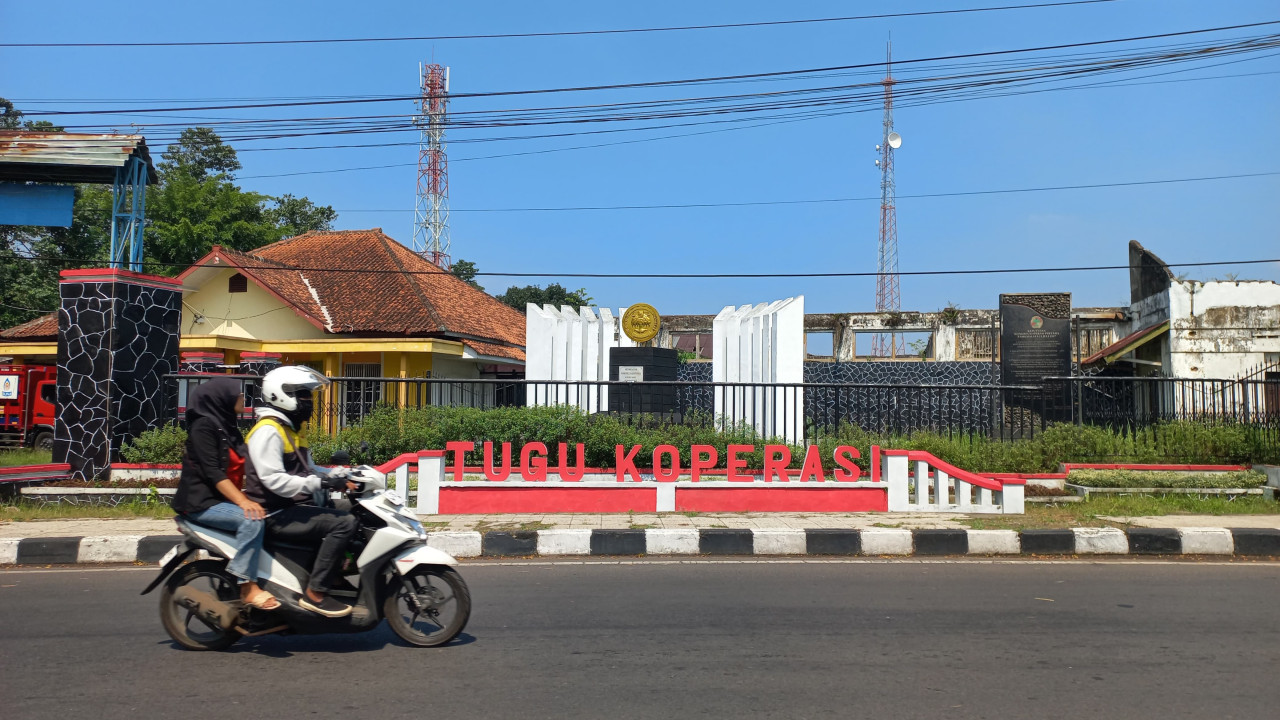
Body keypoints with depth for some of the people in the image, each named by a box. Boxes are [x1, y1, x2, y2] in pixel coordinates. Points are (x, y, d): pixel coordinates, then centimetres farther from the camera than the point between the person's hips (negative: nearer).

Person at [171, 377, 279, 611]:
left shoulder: (228, 427, 16)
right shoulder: (203, 425, -10)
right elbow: (212, 471, -21)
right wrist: (242, 501, -31)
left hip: (224, 500, 9)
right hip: (202, 502, -9)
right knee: (252, 520, -30)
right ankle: (247, 587, -28)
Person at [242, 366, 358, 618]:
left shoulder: (290, 430, 19)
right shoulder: (267, 430, -14)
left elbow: (306, 470, 23)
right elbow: (273, 479, -25)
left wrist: (339, 475, 6)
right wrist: (320, 482, -27)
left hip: (295, 509, 10)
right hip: (277, 515, -10)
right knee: (343, 523, -24)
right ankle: (315, 592, -22)